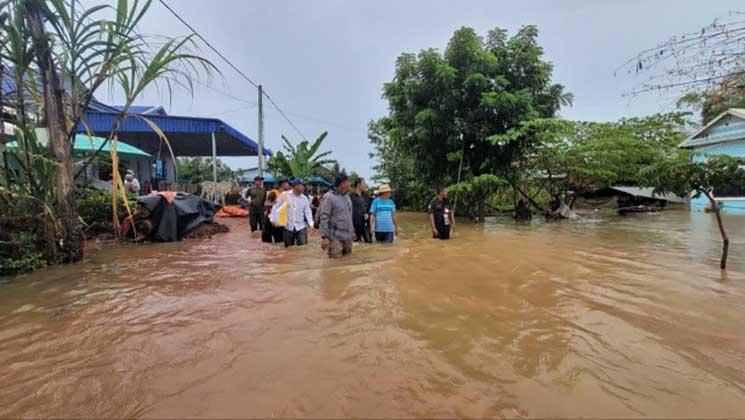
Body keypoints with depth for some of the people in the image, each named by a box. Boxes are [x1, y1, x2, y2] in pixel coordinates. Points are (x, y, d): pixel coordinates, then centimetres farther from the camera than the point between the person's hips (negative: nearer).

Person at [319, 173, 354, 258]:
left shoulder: (347, 196, 13)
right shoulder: (329, 197, -12)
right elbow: (324, 218, -16)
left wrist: (352, 231, 19)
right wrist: (325, 237, -20)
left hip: (348, 237, 8)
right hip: (335, 238, -8)